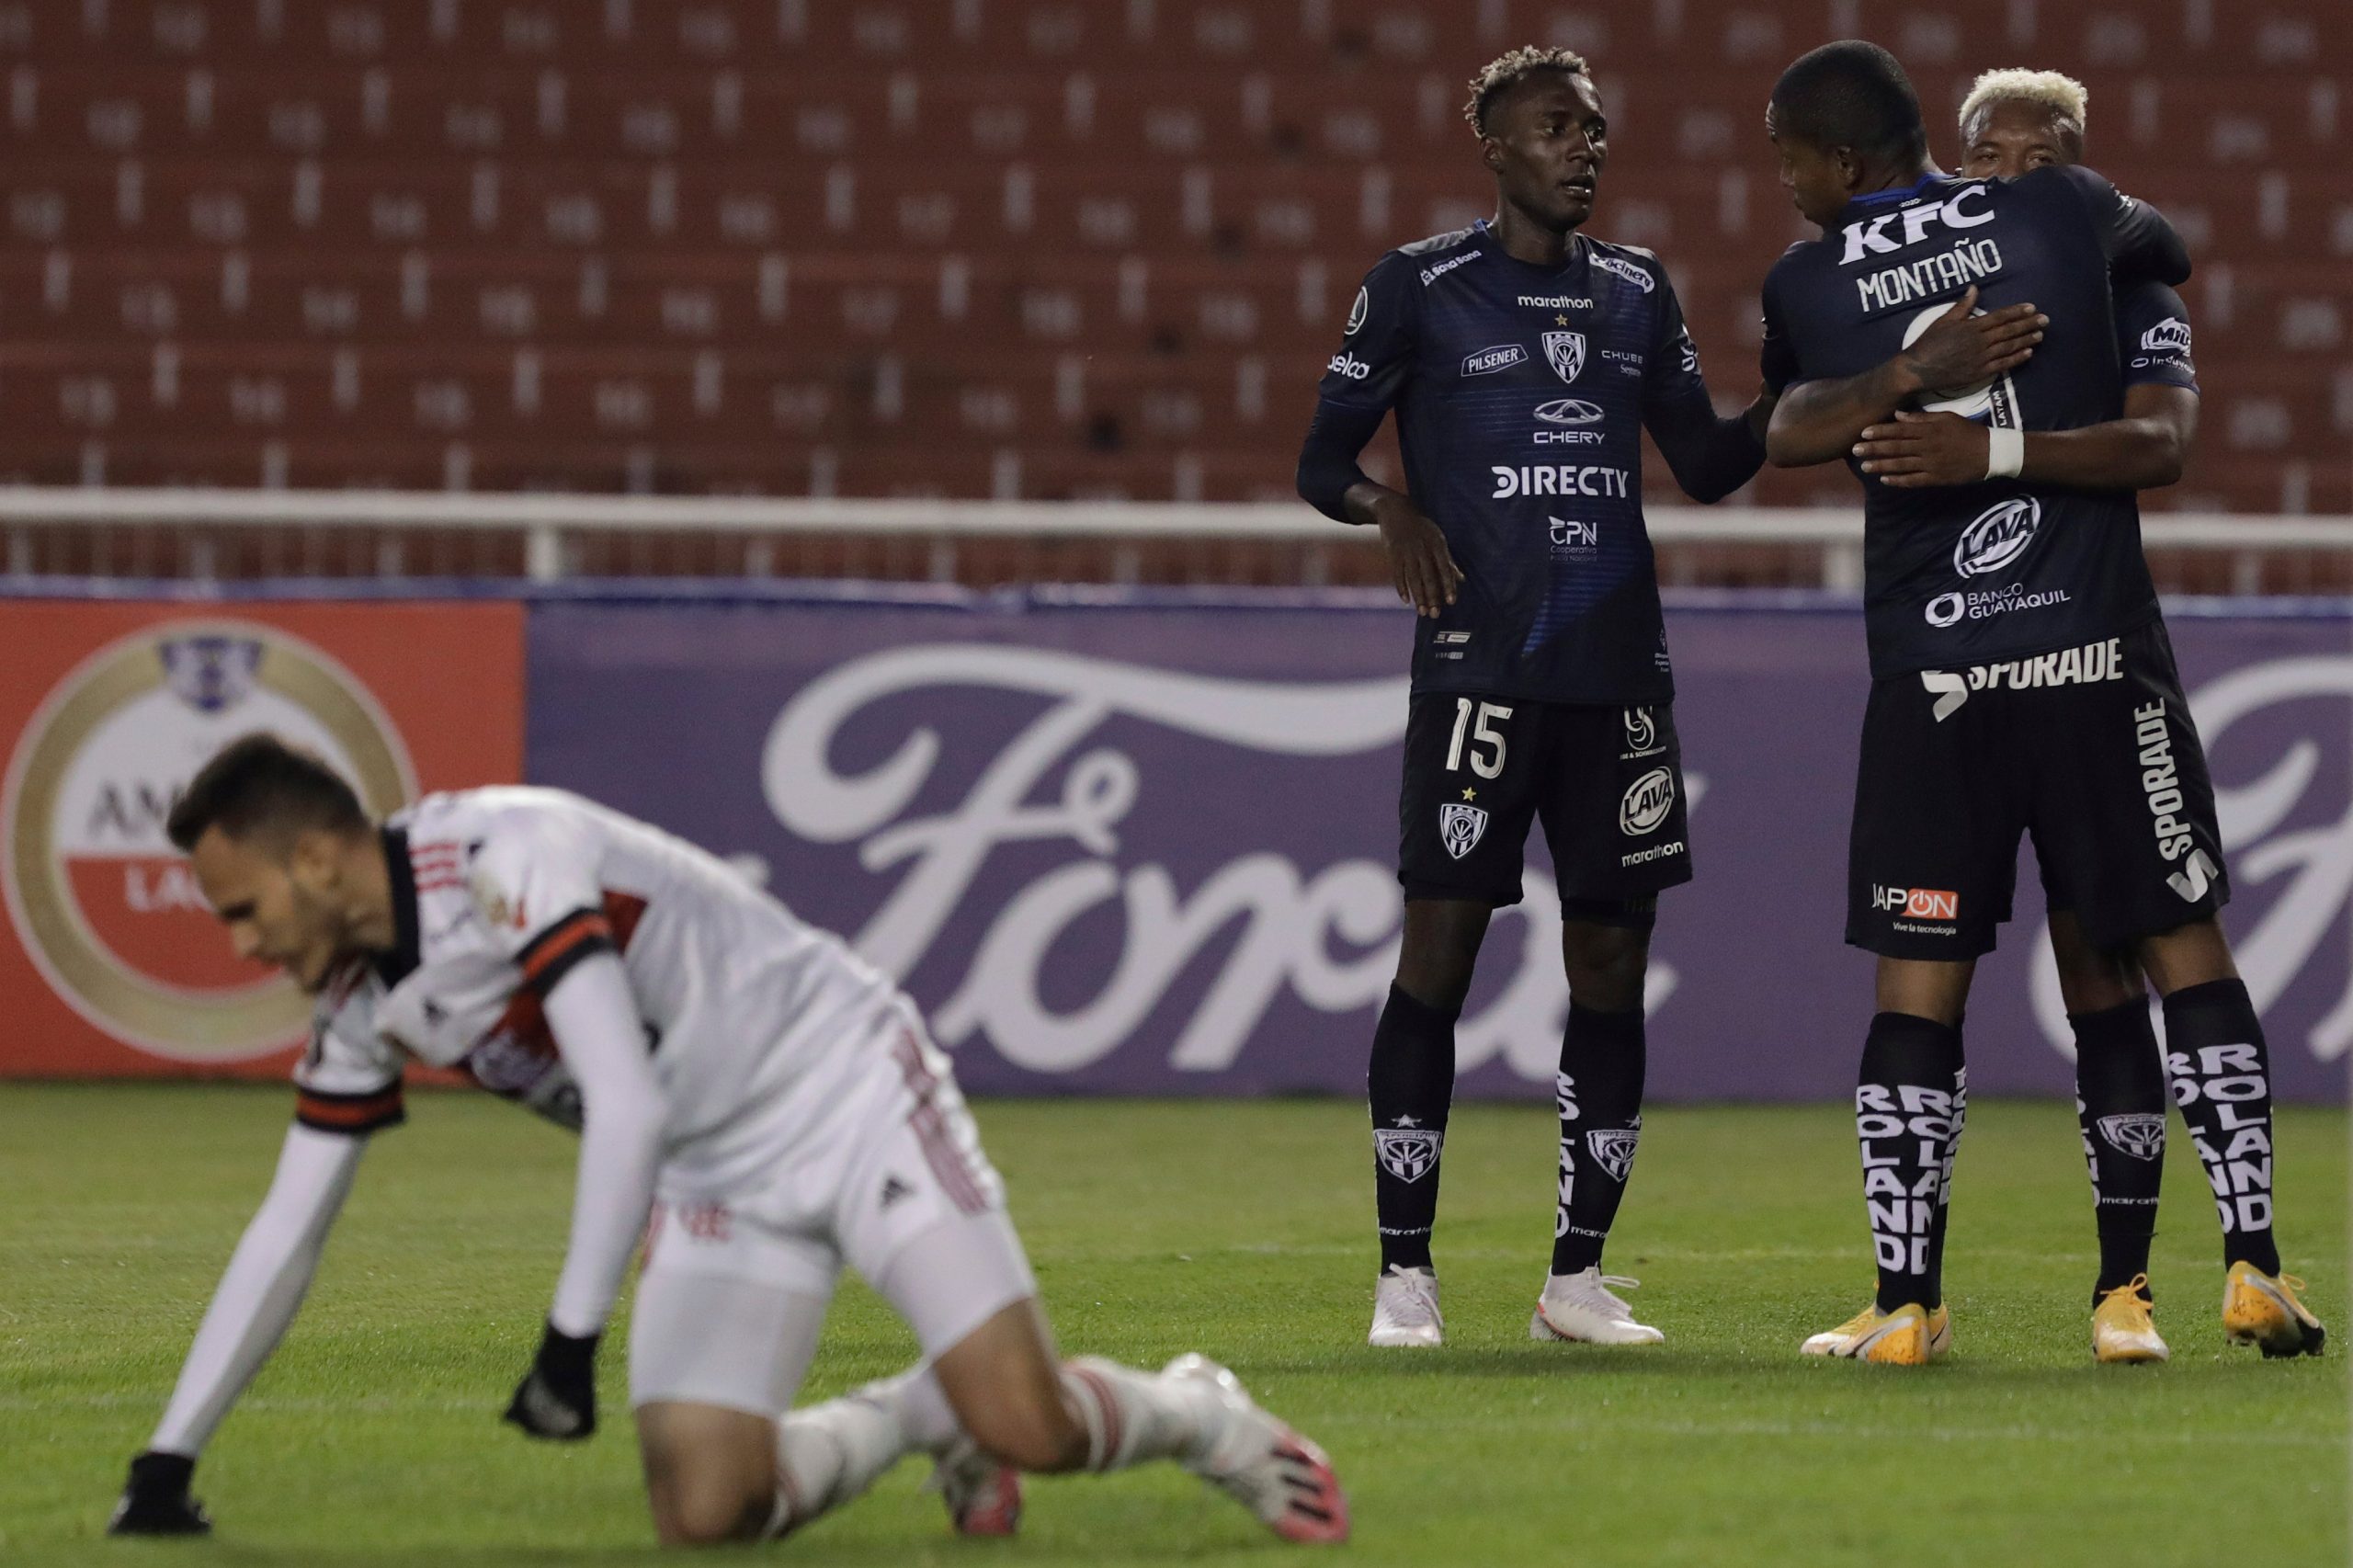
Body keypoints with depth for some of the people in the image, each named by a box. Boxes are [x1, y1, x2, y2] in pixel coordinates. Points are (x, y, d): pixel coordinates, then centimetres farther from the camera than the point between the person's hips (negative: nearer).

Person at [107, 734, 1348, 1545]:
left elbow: (631, 1108, -30)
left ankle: (1202, 1421, 12)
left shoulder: (504, 856, -25)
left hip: (843, 1090, -7)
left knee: (1029, 1426, -21)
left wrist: (571, 1338, -32)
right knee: (700, 1511, -12)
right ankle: (921, 1422, 16)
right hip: (716, 1183, 7)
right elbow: (287, 1231, 9)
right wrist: (168, 1459, 4)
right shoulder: (360, 1004, 2)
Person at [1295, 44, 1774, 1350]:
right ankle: (1404, 1273, -1)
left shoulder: (1638, 292, 14)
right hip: (1477, 666, -4)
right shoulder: (1419, 287, 2)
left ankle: (1577, 1275, 11)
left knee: (1612, 958, 3)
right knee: (1440, 941, -8)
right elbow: (1322, 459, 4)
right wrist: (1389, 509, -17)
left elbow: (1708, 462, 14)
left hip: (1620, 667, 4)